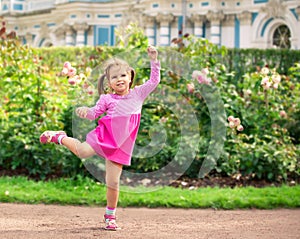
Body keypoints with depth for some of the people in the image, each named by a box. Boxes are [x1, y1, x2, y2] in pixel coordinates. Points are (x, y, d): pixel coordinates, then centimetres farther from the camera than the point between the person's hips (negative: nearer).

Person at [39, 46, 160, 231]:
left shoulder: (138, 93, 9)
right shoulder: (107, 99, 4)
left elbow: (154, 81, 10)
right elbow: (94, 114, 4)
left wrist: (154, 61, 1)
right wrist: (85, 111, -18)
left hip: (121, 145, 1)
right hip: (105, 135, -1)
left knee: (113, 182, -3)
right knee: (83, 151, -27)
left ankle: (110, 215, 15)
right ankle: (60, 138, 5)